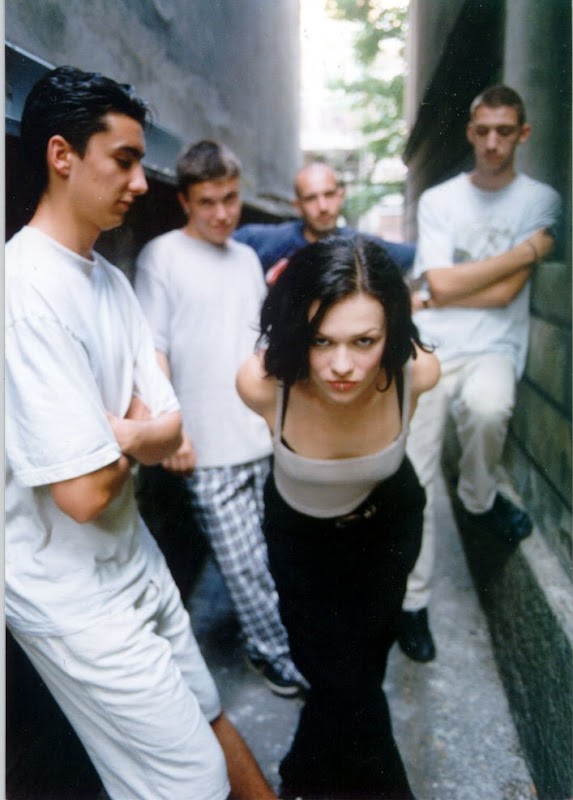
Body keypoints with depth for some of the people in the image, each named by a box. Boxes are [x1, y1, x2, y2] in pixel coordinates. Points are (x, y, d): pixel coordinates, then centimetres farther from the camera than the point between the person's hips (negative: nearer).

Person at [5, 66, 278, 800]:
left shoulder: (110, 278, 4)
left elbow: (171, 436, 1)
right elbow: (84, 491, -26)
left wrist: (115, 432, -20)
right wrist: (135, 436, -7)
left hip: (134, 561, 7)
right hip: (72, 594, -7)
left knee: (203, 713, 23)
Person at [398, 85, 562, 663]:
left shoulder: (540, 201, 3)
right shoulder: (437, 200, 8)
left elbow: (504, 294, -7)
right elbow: (441, 280, -6)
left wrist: (427, 298, -5)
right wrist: (528, 249, -3)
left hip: (492, 348, -1)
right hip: (428, 350, 2)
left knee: (488, 407, -37)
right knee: (413, 480, -3)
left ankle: (480, 498, -3)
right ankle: (413, 601, 16)